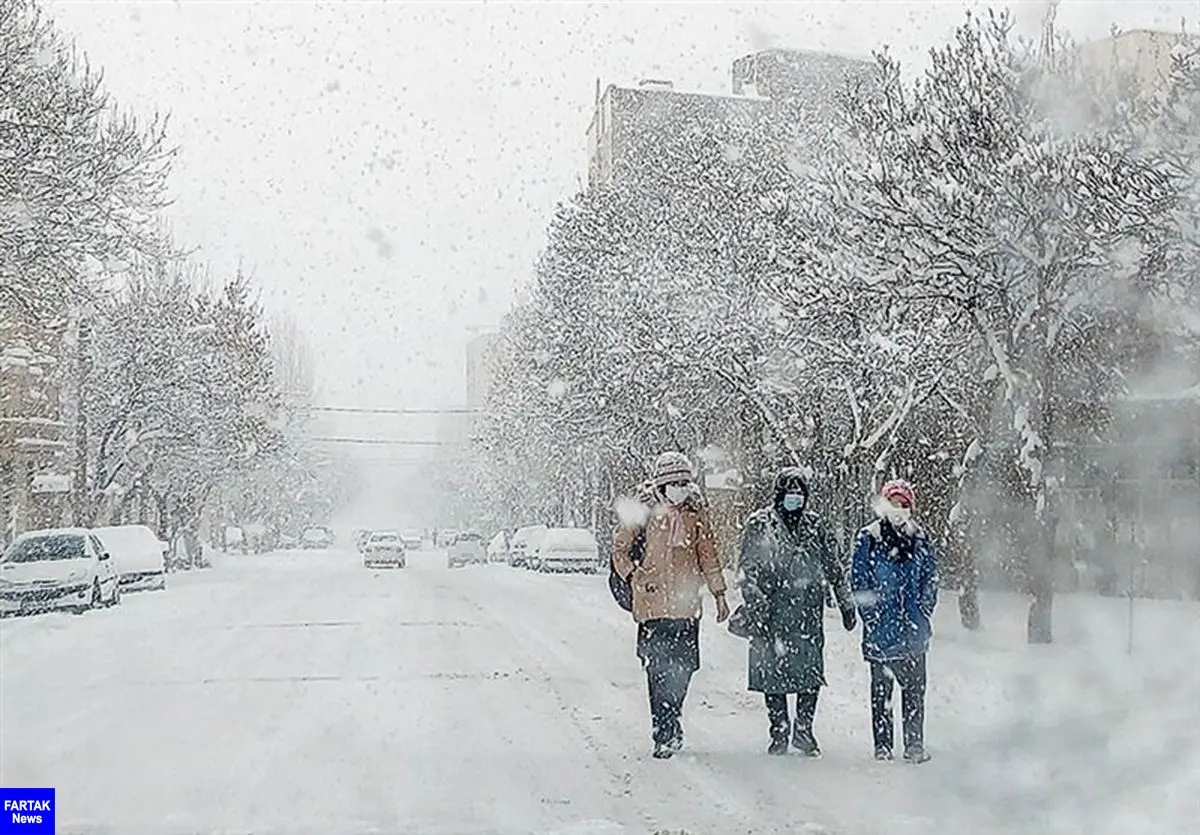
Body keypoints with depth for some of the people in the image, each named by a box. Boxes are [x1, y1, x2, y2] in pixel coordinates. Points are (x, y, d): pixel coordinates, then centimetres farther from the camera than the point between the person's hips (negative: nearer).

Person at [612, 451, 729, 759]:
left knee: (683, 667, 3)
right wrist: (637, 579, -3)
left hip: (686, 605, 3)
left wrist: (719, 594, 13)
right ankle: (665, 736, 3)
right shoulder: (643, 513, 0)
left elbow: (708, 556, 15)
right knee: (659, 670, -4)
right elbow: (620, 550, 7)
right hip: (653, 604, -3)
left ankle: (669, 721, 24)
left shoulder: (696, 514, 9)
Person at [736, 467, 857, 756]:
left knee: (812, 672, -2)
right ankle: (779, 731, 15)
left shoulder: (815, 525, 10)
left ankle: (803, 729, 14)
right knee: (773, 672, 1)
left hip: (808, 611, 2)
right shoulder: (759, 524, 0)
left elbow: (834, 568, 17)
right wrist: (756, 608, -11)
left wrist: (847, 604, 16)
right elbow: (748, 572, -3)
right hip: (771, 612, -2)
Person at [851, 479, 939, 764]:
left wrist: (923, 612, 1)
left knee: (914, 687, 5)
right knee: (881, 688, 4)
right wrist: (872, 616, -8)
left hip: (913, 631, 2)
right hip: (881, 630, -2)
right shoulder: (868, 538, -1)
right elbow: (859, 581, -2)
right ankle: (882, 746, 12)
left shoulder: (920, 539, 8)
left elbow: (931, 578, 12)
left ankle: (915, 743, 14)